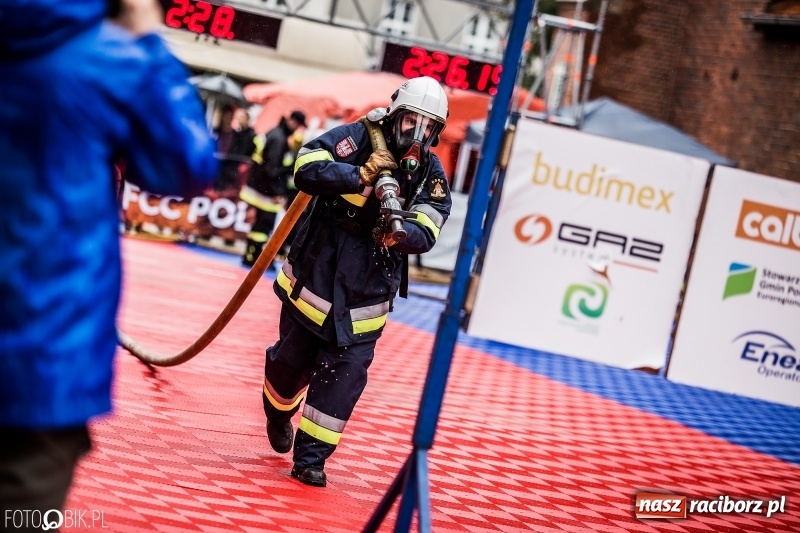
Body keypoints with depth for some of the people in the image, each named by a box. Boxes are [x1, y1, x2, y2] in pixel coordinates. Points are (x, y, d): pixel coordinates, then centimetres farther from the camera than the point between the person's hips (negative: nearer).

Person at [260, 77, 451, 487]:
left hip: (363, 297, 1)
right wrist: (362, 174, -31)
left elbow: (426, 233, -14)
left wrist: (399, 233, -36)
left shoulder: (431, 174, -3)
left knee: (344, 376, -4)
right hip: (315, 276, -1)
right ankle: (278, 413, 46)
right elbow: (306, 169, -22)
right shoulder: (356, 138, -11)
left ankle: (311, 457, 8)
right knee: (292, 361, 14)